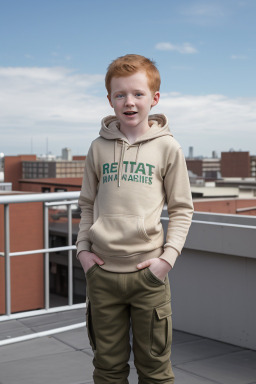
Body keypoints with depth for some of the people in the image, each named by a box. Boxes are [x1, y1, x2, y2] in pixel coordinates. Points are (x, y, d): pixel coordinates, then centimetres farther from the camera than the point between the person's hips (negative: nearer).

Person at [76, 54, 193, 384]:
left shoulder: (167, 148, 0)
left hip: (148, 272, -2)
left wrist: (168, 256, -7)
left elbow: (181, 208, 3)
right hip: (101, 272, 2)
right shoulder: (99, 148, 6)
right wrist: (83, 248, 3)